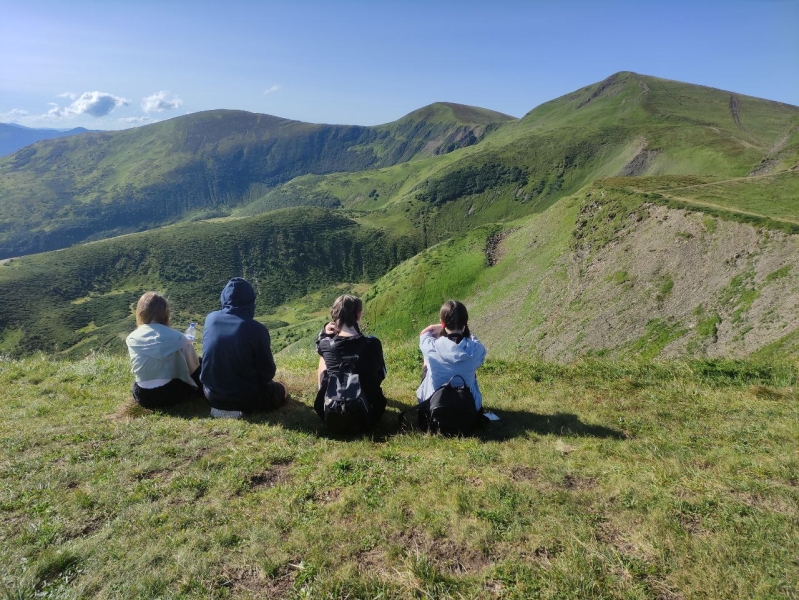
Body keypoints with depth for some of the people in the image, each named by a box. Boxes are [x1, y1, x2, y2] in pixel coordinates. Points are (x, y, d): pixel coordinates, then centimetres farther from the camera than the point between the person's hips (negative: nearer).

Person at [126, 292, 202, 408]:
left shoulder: (131, 338, -6)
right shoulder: (176, 337, -16)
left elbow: (136, 369, 10)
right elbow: (193, 367, -2)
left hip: (141, 396, 5)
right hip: (170, 394, -4)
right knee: (200, 365, 19)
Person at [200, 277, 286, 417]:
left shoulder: (210, 319, -7)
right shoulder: (256, 329, -22)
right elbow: (267, 373, -11)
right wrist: (256, 382, 10)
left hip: (212, 394, 6)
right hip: (244, 398, -6)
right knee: (280, 390, 22)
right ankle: (243, 407, 8)